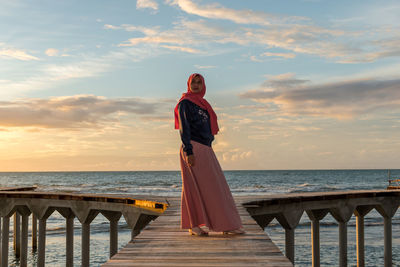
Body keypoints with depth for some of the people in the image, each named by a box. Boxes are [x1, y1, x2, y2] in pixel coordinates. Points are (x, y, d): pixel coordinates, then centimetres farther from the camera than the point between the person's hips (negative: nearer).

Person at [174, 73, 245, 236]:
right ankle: (194, 225, 0)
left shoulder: (202, 103, 21)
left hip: (206, 149, 8)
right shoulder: (185, 103, -4)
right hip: (193, 148, -8)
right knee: (195, 186, -7)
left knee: (216, 186, 6)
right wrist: (188, 152, -22)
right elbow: (184, 128, -13)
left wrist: (208, 153, 19)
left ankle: (226, 225, 10)